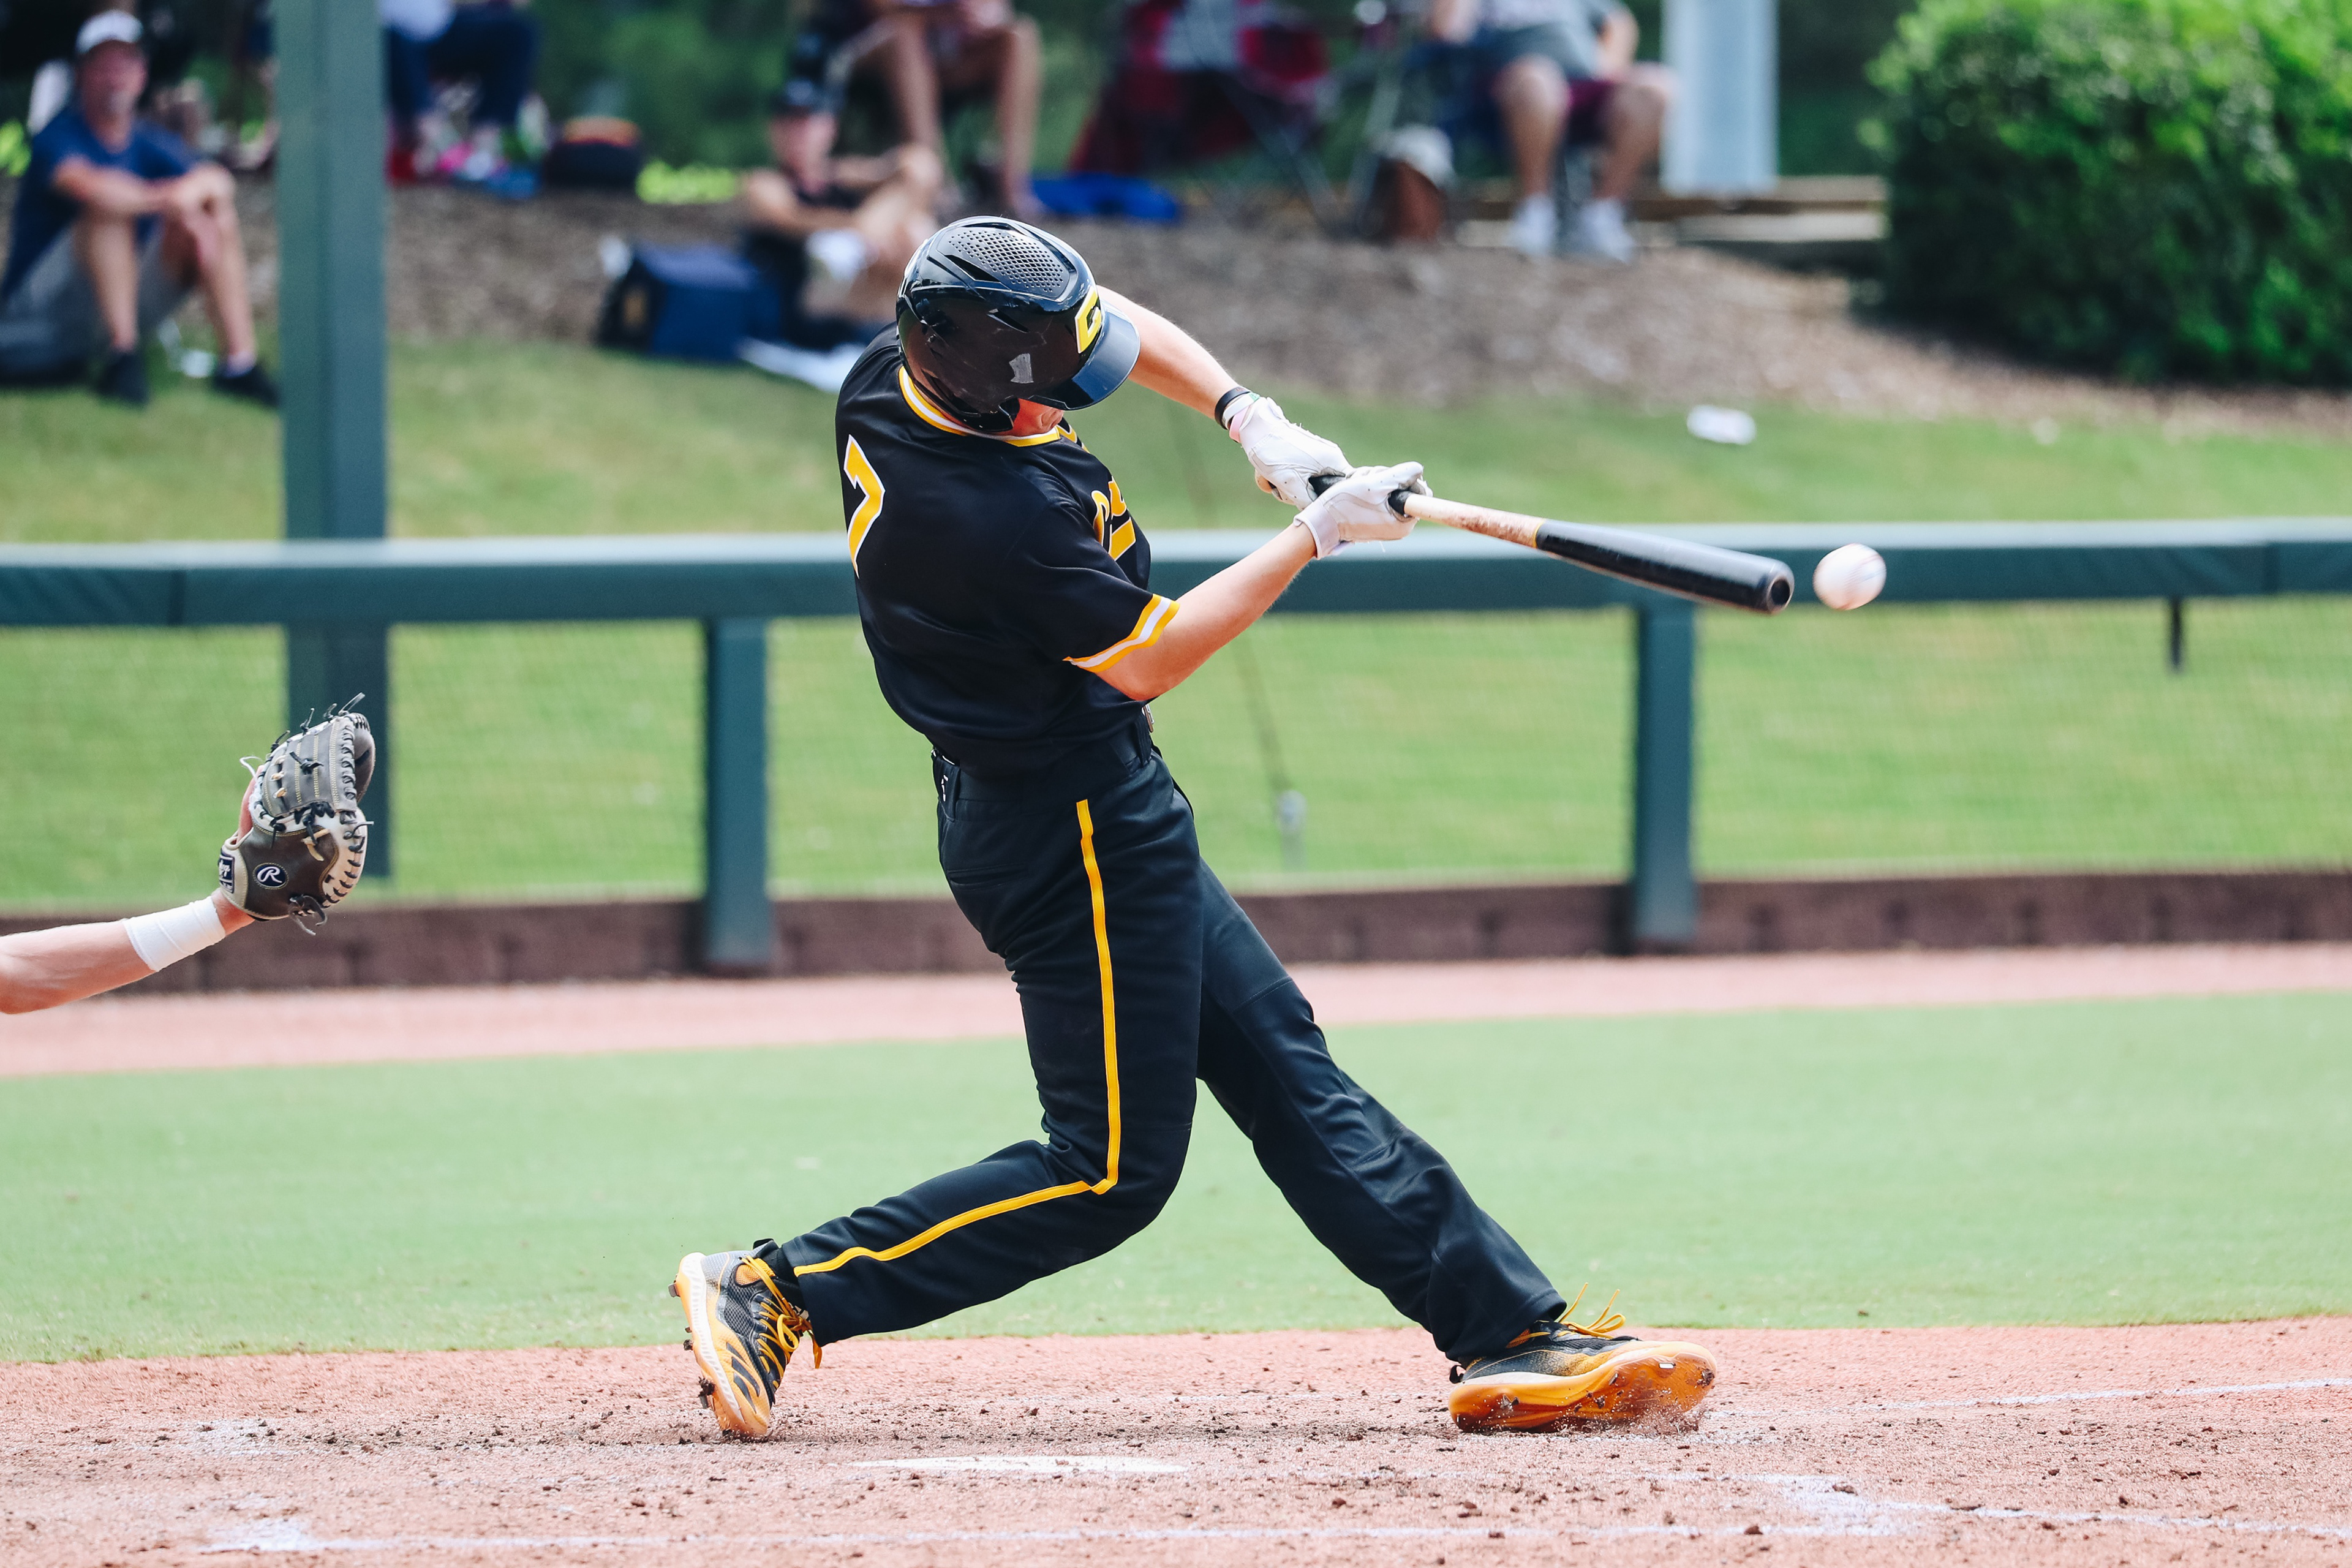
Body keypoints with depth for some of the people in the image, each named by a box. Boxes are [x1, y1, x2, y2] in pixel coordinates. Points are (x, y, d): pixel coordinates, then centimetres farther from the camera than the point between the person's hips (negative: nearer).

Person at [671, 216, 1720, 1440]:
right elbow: (1149, 659, -18)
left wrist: (1246, 417, -1)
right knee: (1111, 1171, -2)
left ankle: (1512, 1337, 16)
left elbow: (1120, 327, 12)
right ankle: (778, 1292, -3)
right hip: (1077, 831, -11)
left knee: (1285, 1068, 12)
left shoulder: (892, 375, -4)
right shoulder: (1002, 515, -32)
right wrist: (1314, 535, -13)